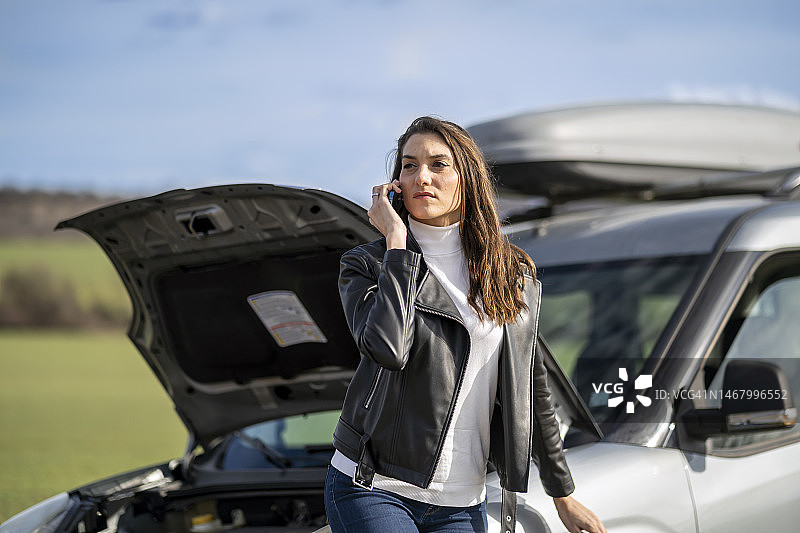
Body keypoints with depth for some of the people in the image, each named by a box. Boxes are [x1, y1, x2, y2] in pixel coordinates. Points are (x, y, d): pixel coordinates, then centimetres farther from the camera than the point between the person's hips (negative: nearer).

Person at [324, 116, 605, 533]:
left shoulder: (514, 275, 9)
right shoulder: (365, 265, -1)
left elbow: (533, 393, 15)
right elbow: (387, 347, -22)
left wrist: (564, 497, 17)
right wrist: (396, 243, -14)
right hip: (371, 490, -3)